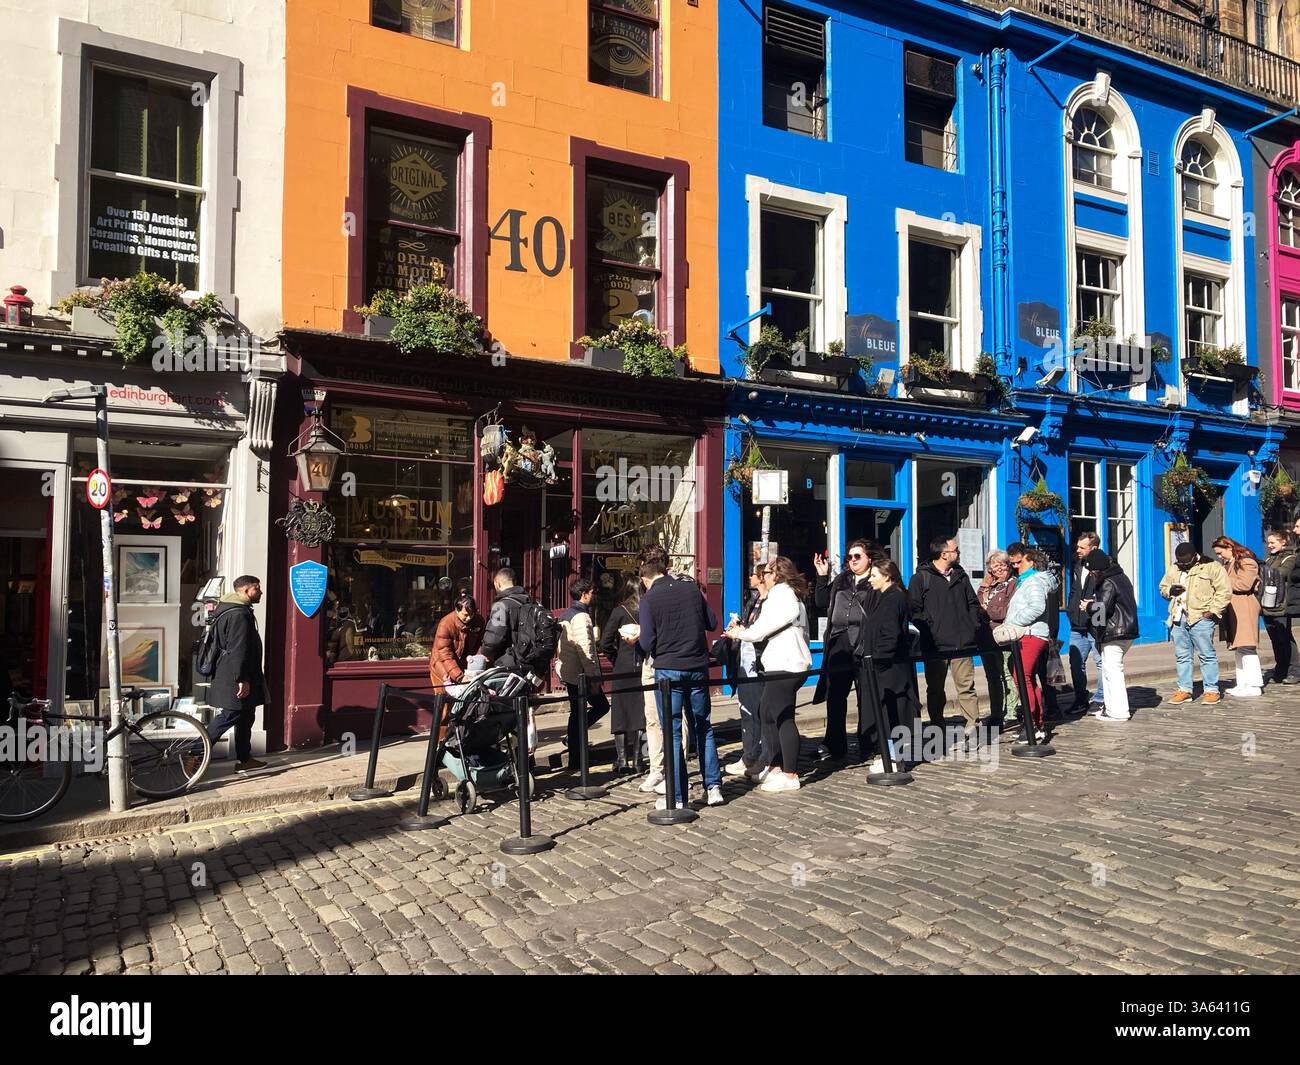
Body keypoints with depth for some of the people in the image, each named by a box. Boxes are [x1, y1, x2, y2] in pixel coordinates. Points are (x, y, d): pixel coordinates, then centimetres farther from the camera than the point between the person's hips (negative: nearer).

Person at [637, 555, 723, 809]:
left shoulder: (649, 599, -8)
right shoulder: (692, 588, 3)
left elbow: (647, 644, -11)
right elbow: (712, 624, 10)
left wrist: (637, 638, 10)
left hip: (668, 669, -4)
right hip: (698, 667, 4)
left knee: (671, 733, 3)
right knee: (703, 727, 16)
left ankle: (677, 797, 7)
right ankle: (713, 787, 17)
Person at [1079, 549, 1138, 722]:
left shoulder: (1108, 583, -16)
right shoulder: (1121, 577, 15)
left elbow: (1103, 608, -24)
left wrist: (1088, 607, -4)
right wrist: (1093, 604, 7)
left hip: (1114, 633, -11)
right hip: (1126, 630, 11)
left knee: (1113, 670, -6)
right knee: (1109, 669, 17)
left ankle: (1119, 712, -3)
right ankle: (1110, 706, 25)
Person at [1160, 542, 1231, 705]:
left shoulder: (1212, 567, -2)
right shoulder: (1173, 569, 16)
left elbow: (1224, 591, -5)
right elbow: (1162, 587, 25)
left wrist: (1213, 611, -13)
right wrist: (1170, 590, 1)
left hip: (1200, 618, -6)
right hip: (1178, 619, 6)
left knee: (1206, 655, -2)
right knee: (1182, 656, 9)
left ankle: (1212, 691, 6)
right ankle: (1184, 690, 15)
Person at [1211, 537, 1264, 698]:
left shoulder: (1246, 562, -7)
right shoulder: (1228, 563, 22)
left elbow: (1244, 584, -18)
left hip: (1244, 608, -10)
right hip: (1232, 609, 10)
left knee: (1246, 646, -11)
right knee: (1238, 648, 10)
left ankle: (1254, 685, -9)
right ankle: (1243, 683, 13)